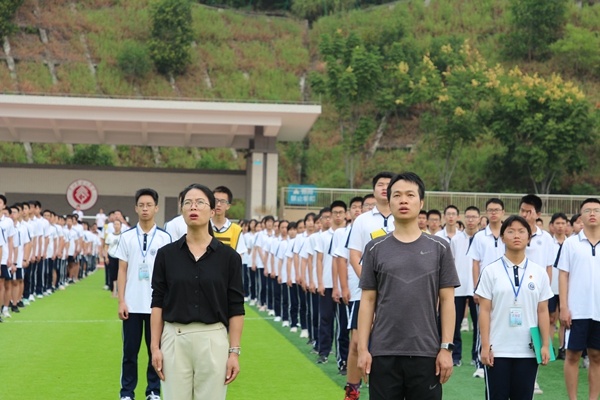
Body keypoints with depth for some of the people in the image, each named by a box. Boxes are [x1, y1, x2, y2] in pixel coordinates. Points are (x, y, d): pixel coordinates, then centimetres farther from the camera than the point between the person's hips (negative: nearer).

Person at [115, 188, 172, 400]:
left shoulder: (164, 238, 1)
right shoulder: (127, 237, 3)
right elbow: (122, 271, 3)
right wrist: (121, 301, -4)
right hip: (132, 305, 0)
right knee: (130, 350, 4)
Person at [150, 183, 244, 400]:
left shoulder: (228, 256, -1)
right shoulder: (166, 254, 2)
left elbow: (236, 308, -1)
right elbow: (158, 303, 4)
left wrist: (234, 351, -5)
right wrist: (155, 346, -2)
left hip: (213, 341, -1)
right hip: (174, 340, 1)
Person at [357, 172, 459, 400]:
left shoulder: (439, 248, 4)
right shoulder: (375, 249, 5)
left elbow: (447, 301, 2)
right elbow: (367, 301, 5)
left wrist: (446, 347, -5)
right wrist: (362, 348, -2)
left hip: (426, 354, 0)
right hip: (383, 353, 0)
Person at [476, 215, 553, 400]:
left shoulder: (539, 272, 5)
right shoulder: (491, 271, -1)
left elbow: (542, 312, 6)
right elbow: (484, 311, -1)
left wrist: (546, 345, 1)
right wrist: (485, 346, -7)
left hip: (528, 350, 2)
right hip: (497, 350, -2)